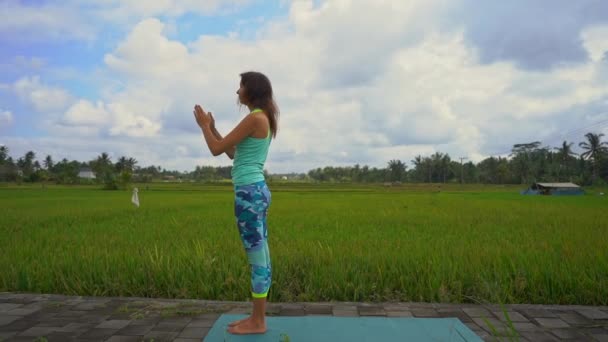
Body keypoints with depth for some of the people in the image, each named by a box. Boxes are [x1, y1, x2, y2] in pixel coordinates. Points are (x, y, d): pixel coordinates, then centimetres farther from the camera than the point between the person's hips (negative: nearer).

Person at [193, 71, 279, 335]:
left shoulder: (254, 118, -13)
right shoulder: (263, 118, 17)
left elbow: (217, 149, -12)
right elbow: (233, 153, 24)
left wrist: (203, 125, 4)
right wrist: (212, 127, 23)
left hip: (249, 192, -10)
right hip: (256, 191, 10)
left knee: (257, 257, -2)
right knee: (259, 257, 13)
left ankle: (257, 322, 9)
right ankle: (257, 317, 23)